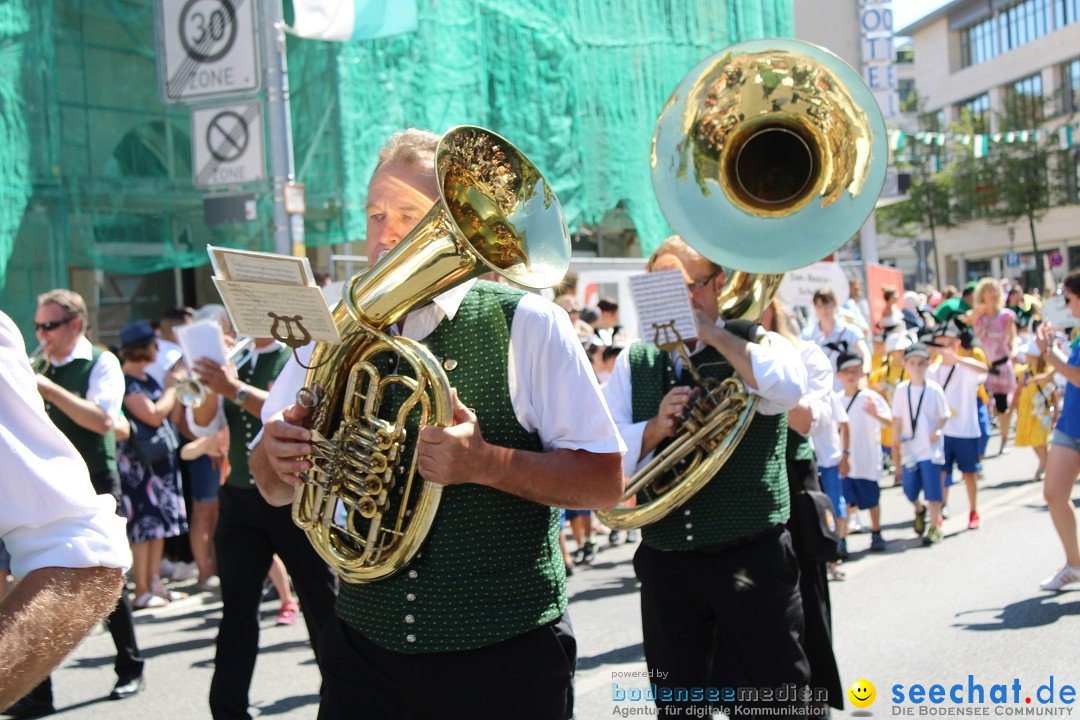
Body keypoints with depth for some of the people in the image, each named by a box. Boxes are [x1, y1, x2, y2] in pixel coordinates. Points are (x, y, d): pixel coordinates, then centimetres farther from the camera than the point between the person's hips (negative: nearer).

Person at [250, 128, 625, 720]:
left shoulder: (528, 326, -7)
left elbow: (605, 482, -9)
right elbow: (277, 489, 10)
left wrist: (485, 463, -24)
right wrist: (276, 455, -13)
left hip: (504, 659, -2)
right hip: (366, 650, 3)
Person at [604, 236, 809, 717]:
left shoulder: (752, 344, 0)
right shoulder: (633, 363, 9)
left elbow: (789, 386, -23)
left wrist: (712, 333, -18)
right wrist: (655, 427, -15)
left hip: (753, 560, -3)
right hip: (665, 565, 3)